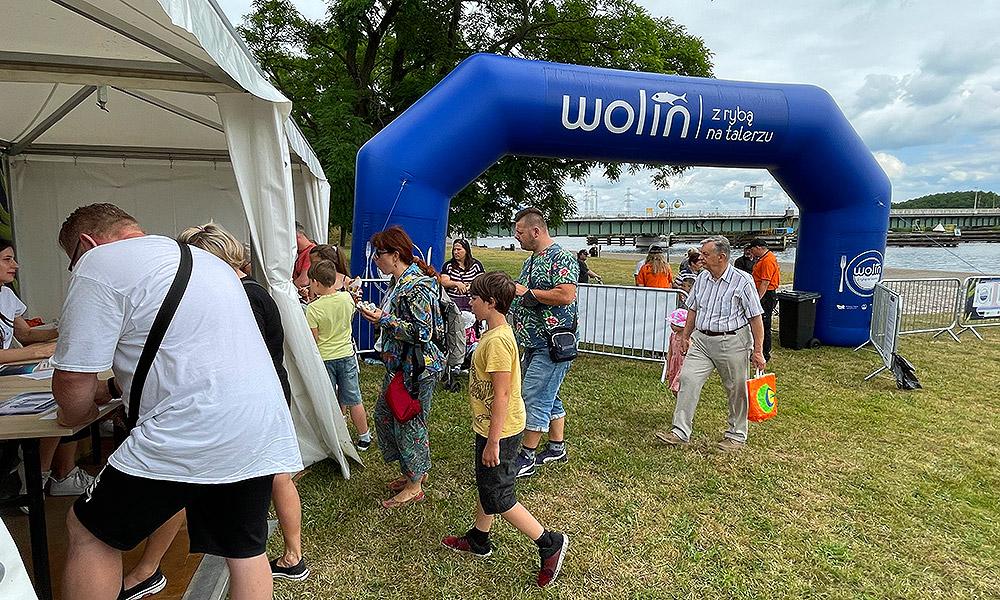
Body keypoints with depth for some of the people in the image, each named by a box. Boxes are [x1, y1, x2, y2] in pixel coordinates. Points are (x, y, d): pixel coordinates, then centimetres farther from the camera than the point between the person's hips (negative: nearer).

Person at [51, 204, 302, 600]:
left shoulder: (98, 263, -3)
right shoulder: (202, 258, 23)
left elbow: (73, 379, -4)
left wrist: (75, 414, 17)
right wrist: (115, 388, 32)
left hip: (196, 431, -8)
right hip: (262, 431, 8)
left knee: (89, 533, 16)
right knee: (245, 550, 21)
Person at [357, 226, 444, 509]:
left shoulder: (416, 286, -22)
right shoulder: (399, 282, 8)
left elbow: (422, 332, -26)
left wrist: (384, 320, -24)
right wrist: (376, 315, 6)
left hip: (417, 369, -11)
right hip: (398, 366, 11)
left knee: (409, 423, 3)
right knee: (384, 415, 20)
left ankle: (414, 486, 23)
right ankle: (415, 470, 36)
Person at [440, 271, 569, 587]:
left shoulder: (497, 340, -27)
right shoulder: (496, 332, 5)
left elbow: (501, 395, -28)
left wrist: (492, 442, -23)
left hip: (499, 431, -10)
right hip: (491, 426, 10)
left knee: (497, 496, 4)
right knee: (486, 485, 24)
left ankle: (550, 543, 16)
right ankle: (479, 540, 43)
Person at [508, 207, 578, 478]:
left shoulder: (561, 258, -14)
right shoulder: (532, 260, 16)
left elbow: (566, 295, -28)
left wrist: (527, 292, -20)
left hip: (552, 344, -10)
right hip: (535, 343, 10)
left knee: (534, 398, -6)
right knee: (549, 396, 17)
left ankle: (526, 458, 4)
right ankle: (557, 447, 30)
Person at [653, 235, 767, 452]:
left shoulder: (742, 281, -11)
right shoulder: (702, 279, 6)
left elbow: (755, 318, -10)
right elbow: (693, 310, 17)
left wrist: (758, 351, -11)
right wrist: (685, 337, 18)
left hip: (732, 342, -5)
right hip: (701, 339, 5)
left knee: (736, 390, 8)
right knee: (688, 379, -5)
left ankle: (737, 435, 27)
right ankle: (681, 432, 0)